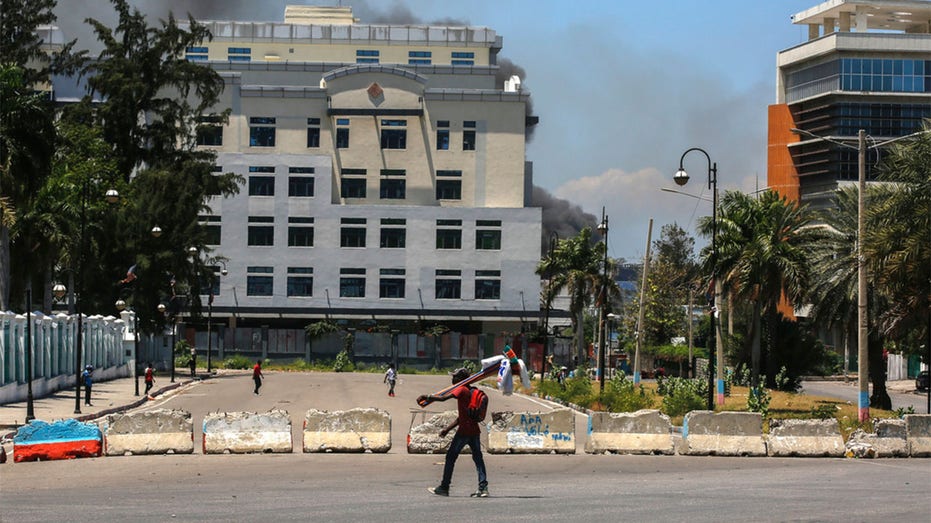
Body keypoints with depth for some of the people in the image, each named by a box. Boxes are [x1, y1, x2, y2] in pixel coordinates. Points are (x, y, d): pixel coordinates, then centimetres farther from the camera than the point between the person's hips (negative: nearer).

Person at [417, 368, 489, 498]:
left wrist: (426, 397, -12)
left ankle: (444, 488, 6)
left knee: (450, 457, 2)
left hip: (464, 431, -8)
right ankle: (483, 488, -5)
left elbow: (443, 398, -20)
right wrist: (448, 429, 23)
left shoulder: (461, 389, -7)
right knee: (478, 458, 5)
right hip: (474, 431, 8)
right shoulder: (470, 391, 21)